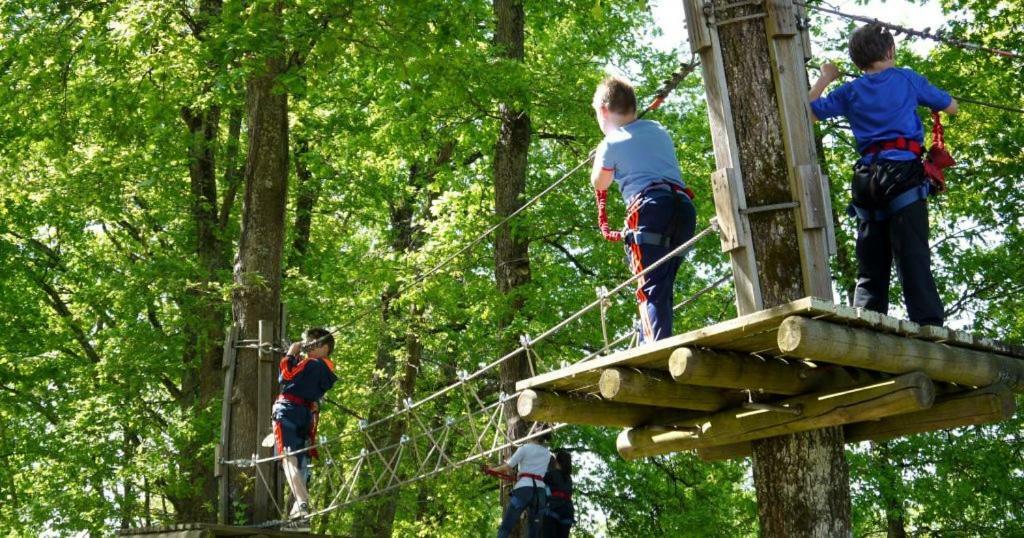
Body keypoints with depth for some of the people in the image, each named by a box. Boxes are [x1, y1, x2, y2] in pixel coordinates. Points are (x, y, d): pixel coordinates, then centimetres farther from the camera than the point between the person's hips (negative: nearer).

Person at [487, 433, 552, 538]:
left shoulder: (525, 448, 5)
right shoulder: (547, 453, 19)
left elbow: (507, 468, 2)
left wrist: (491, 469, 17)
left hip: (524, 489, -4)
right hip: (540, 492, 5)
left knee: (504, 529, -5)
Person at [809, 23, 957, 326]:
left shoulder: (849, 92, 16)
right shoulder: (907, 79, 12)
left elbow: (807, 113, 23)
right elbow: (951, 107, 21)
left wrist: (825, 78, 35)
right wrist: (926, 96, 41)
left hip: (867, 177, 3)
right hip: (904, 173, -3)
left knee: (870, 267, 4)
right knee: (913, 258, -12)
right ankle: (929, 326, -23)